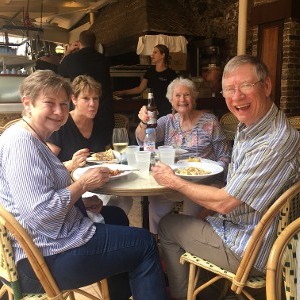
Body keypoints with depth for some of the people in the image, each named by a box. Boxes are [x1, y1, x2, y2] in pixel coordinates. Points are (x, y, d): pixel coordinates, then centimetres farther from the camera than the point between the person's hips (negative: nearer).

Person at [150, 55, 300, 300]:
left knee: (168, 225, 5)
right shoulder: (249, 126, 0)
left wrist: (175, 182, -12)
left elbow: (224, 203, -25)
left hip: (249, 252, -9)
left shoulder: (275, 142, -31)